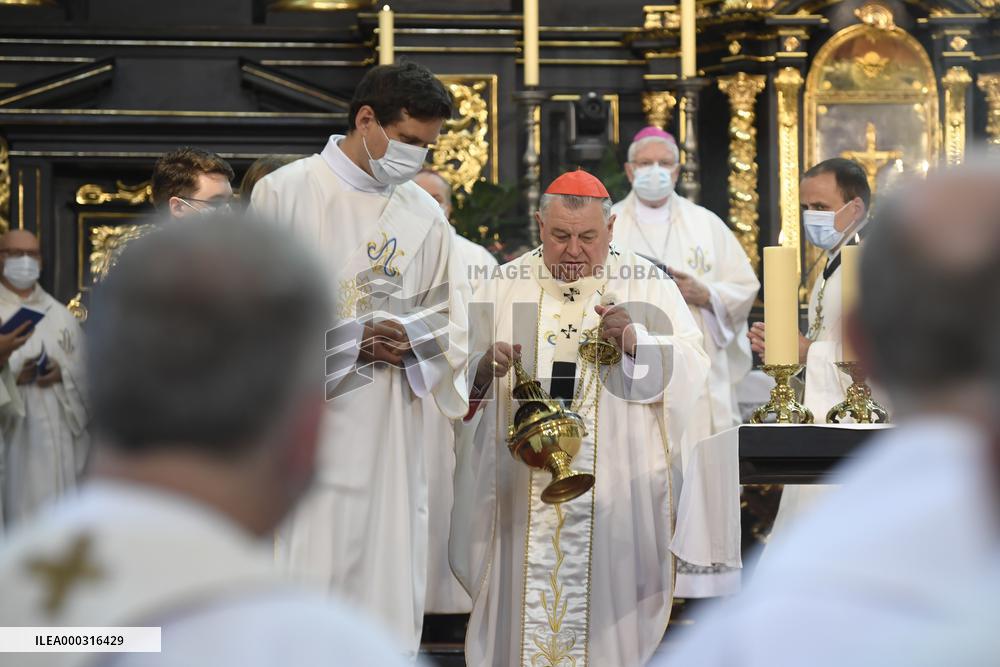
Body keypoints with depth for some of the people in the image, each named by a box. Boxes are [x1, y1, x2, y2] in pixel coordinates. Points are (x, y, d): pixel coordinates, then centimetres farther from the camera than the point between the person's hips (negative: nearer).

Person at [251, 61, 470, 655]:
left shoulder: (424, 213, 9)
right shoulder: (285, 194, -4)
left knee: (388, 581, 5)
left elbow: (454, 317, 13)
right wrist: (347, 340, -11)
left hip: (392, 433, 4)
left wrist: (415, 342, -9)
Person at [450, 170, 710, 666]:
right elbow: (462, 379, 6)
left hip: (614, 488, -1)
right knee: (528, 602, 1)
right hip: (525, 483, 1)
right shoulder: (505, 285, 7)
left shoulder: (649, 285, 4)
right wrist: (486, 365, -16)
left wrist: (636, 342, -22)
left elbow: (691, 370, -5)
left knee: (603, 598, 0)